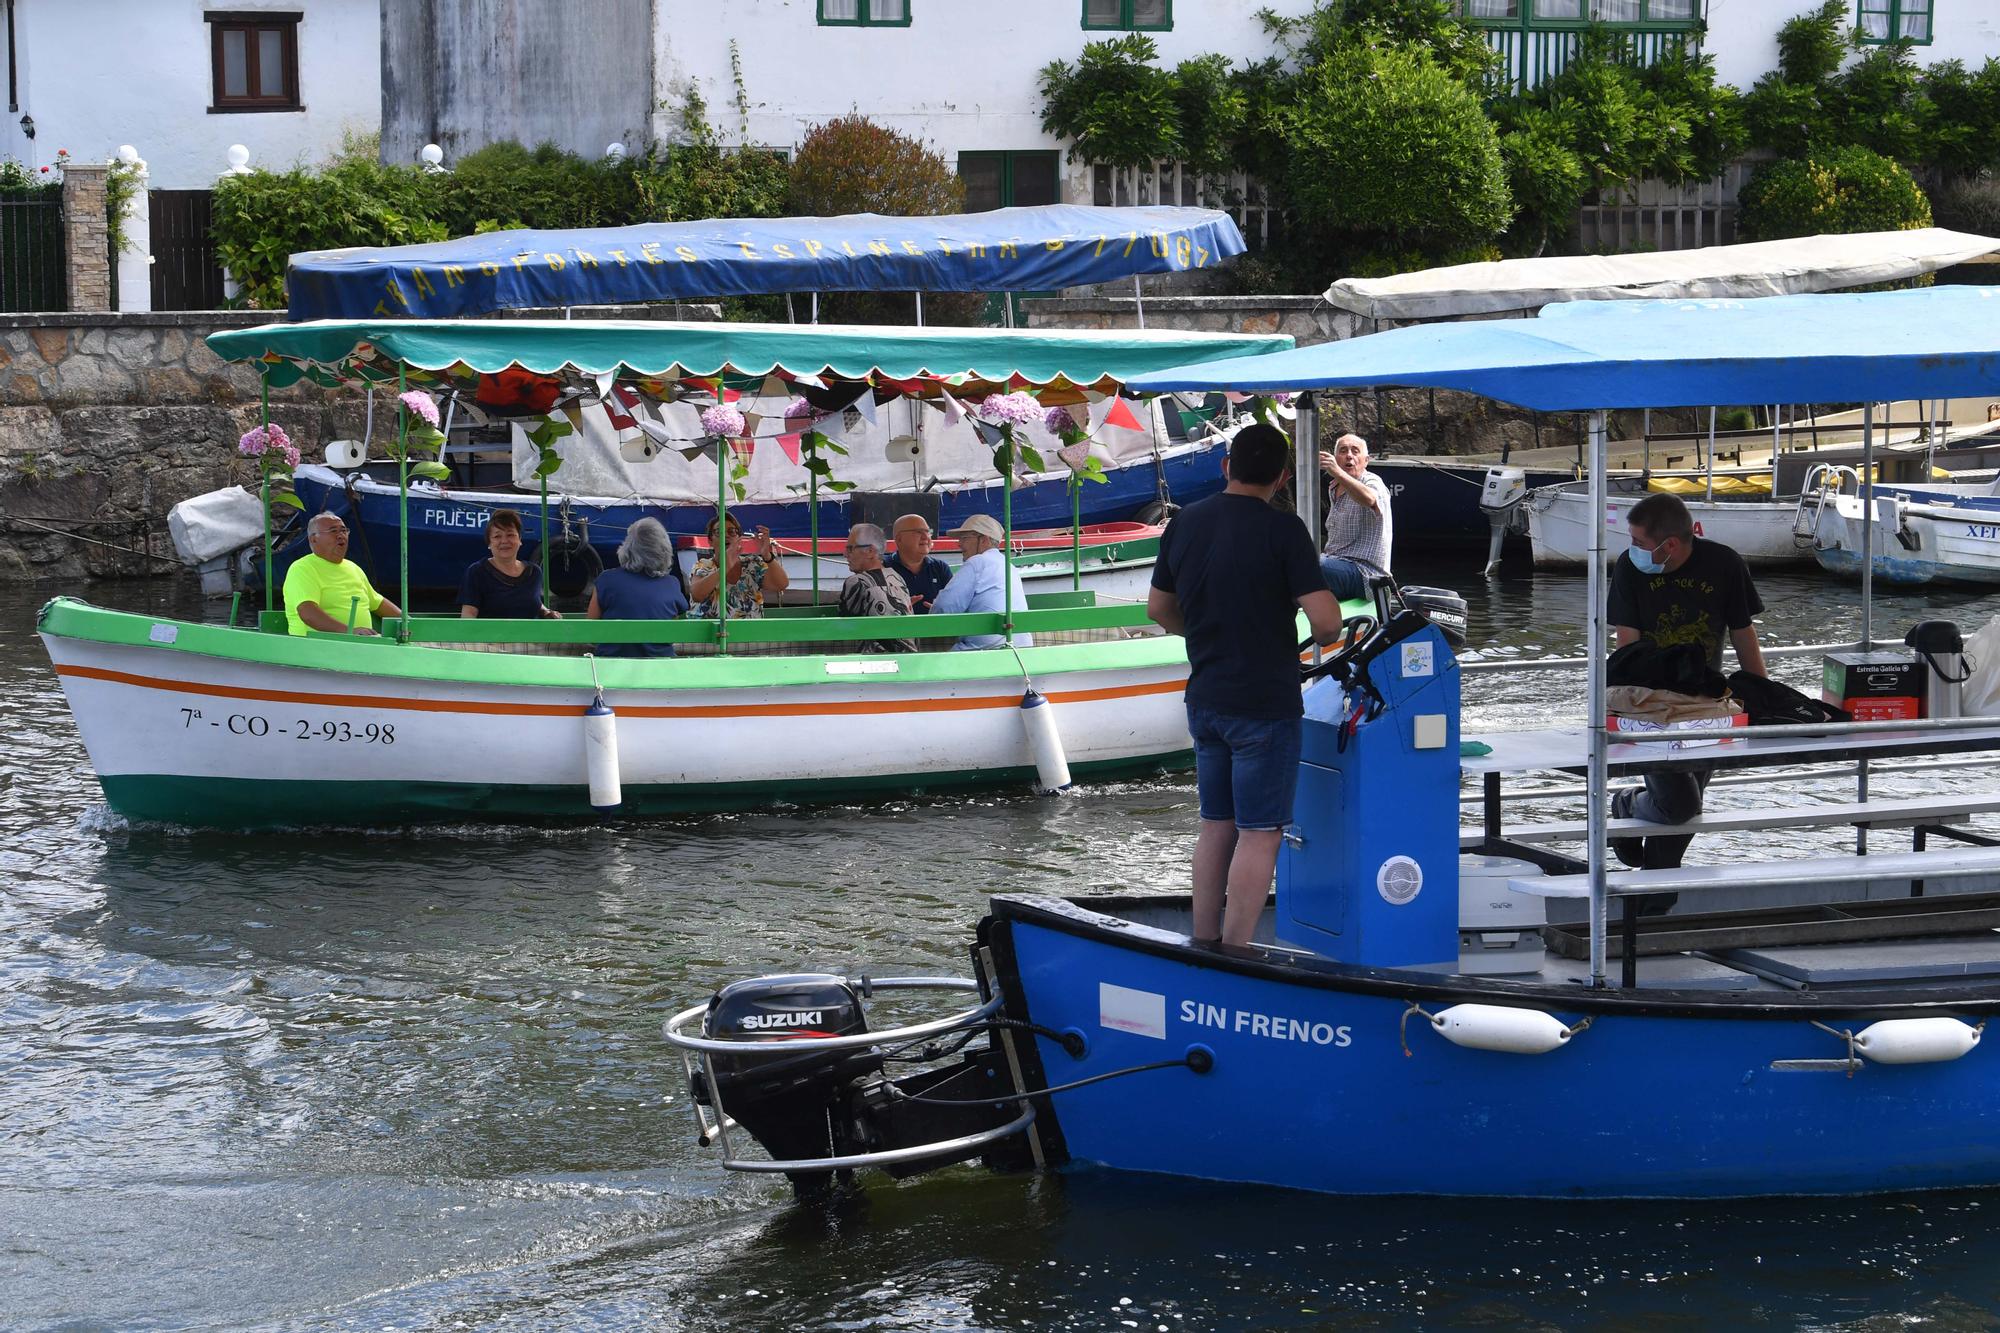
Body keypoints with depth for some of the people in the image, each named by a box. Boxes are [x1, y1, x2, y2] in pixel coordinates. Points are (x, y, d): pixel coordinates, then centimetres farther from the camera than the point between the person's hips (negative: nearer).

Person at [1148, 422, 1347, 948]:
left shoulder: (1185, 523, 5)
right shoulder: (1282, 530, -14)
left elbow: (1159, 609, 14)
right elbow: (1325, 618, -18)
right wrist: (1325, 636, 4)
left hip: (1204, 701, 6)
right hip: (1265, 704, -6)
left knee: (1216, 824, 16)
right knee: (1260, 833, -1)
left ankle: (1202, 949, 19)